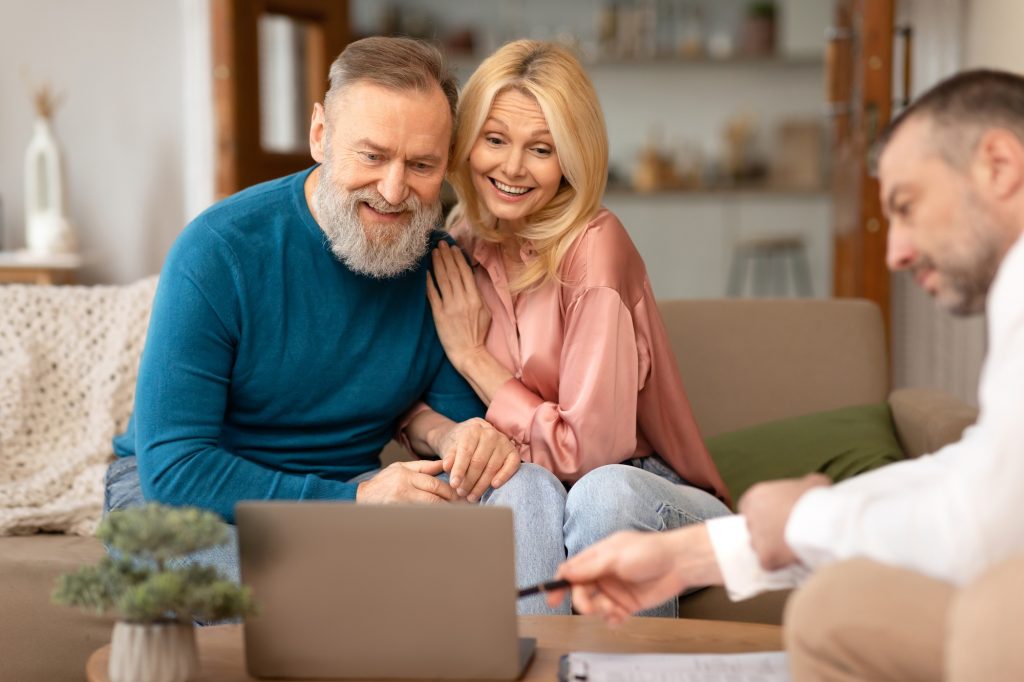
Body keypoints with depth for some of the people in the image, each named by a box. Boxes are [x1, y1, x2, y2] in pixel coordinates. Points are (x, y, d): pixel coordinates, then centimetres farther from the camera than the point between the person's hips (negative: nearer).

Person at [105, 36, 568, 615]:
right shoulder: (218, 252, -20)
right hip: (178, 494, -3)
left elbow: (452, 402, 7)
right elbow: (172, 469, -23)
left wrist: (456, 434, -21)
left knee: (524, 488, -19)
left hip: (350, 487, 4)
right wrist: (352, 501, -30)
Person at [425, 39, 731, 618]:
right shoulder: (455, 248, 1)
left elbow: (588, 449, -20)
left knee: (603, 494, -36)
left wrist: (471, 354, -12)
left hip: (642, 491, -4)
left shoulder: (594, 245, -16)